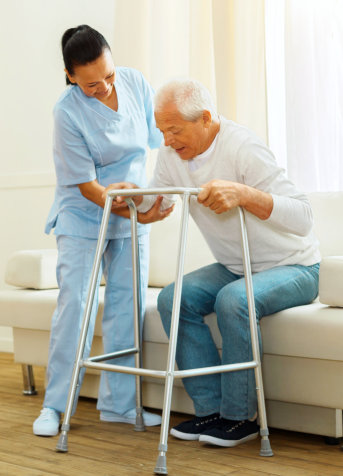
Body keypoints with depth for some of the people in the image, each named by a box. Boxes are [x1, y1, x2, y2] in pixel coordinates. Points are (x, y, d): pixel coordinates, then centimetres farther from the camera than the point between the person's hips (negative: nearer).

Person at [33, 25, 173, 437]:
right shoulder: (67, 112, -21)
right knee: (74, 305, -9)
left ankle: (118, 403, 14)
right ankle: (54, 405, 3)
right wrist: (134, 213, -27)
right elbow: (87, 185, -19)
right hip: (83, 218, -4)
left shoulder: (135, 83, -8)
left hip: (133, 219, 5)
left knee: (127, 307, 4)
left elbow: (163, 135, 5)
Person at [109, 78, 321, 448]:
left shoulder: (243, 148, -26)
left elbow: (302, 218, -31)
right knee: (172, 298, -13)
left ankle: (240, 416, -16)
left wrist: (242, 193, -45)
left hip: (293, 266, -7)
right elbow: (156, 203, 12)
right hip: (234, 266, 7)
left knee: (233, 299, -34)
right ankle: (210, 408, -6)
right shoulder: (171, 153, -3)